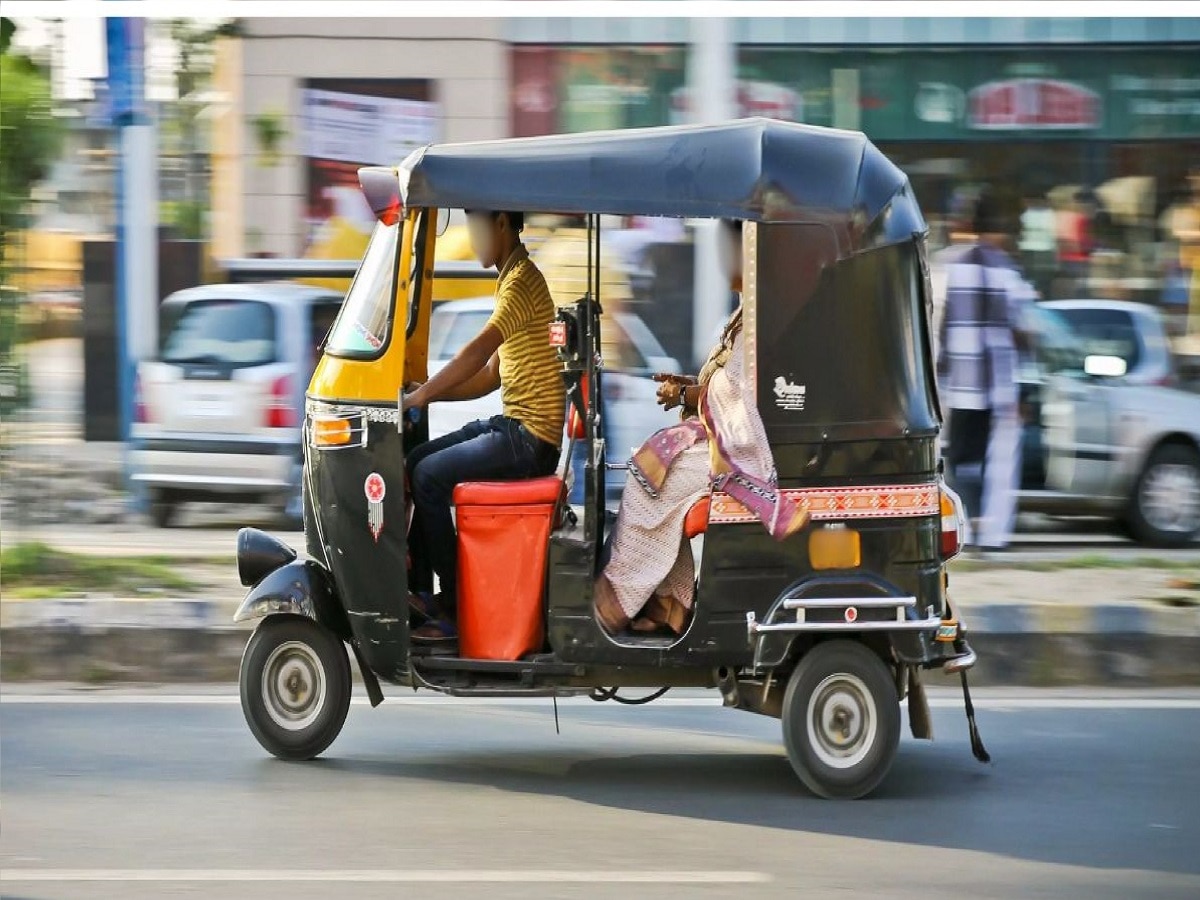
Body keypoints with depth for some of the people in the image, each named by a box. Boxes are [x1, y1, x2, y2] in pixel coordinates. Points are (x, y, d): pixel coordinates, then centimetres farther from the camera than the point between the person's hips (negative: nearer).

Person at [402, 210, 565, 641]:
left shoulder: (523, 281, -14)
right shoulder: (513, 281, 19)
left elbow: (478, 350, -26)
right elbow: (489, 375, 20)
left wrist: (423, 394, -21)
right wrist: (426, 391, 11)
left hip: (531, 439, -10)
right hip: (513, 426, 10)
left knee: (429, 475, -15)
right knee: (417, 460, 9)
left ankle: (454, 607, -10)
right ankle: (417, 586, 11)